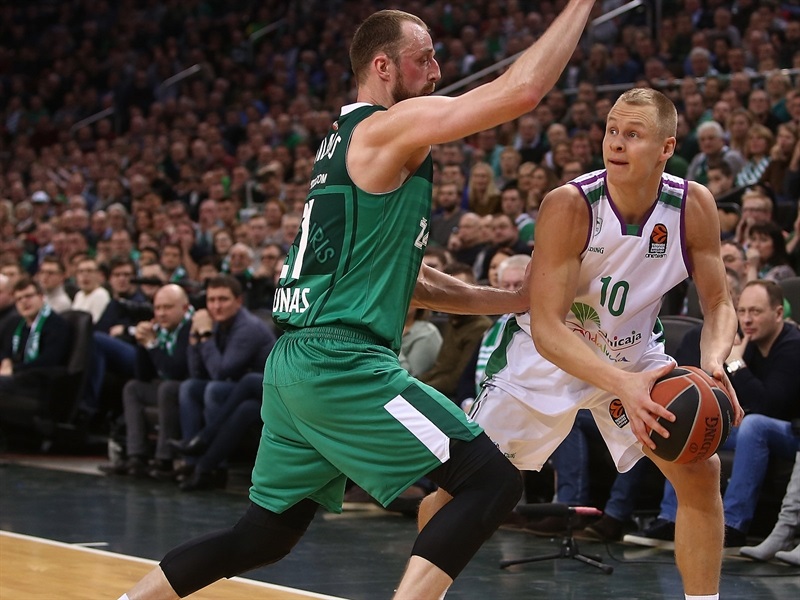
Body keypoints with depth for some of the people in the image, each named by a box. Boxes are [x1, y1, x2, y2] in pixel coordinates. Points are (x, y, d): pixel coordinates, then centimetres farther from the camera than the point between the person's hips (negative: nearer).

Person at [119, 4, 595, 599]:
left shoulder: (347, 140, 22)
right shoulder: (390, 126, -7)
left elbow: (405, 278, 27)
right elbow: (524, 88, -16)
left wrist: (514, 300, 23)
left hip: (295, 363, 10)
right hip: (342, 364, -10)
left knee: (264, 536, 20)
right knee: (493, 481, -9)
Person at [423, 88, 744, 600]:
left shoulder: (695, 207, -19)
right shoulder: (569, 206, -30)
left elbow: (719, 304, -8)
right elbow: (546, 327, -33)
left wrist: (714, 364, -32)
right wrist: (622, 385, -48)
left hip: (633, 352, 3)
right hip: (548, 353, -3)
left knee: (701, 471, -9)